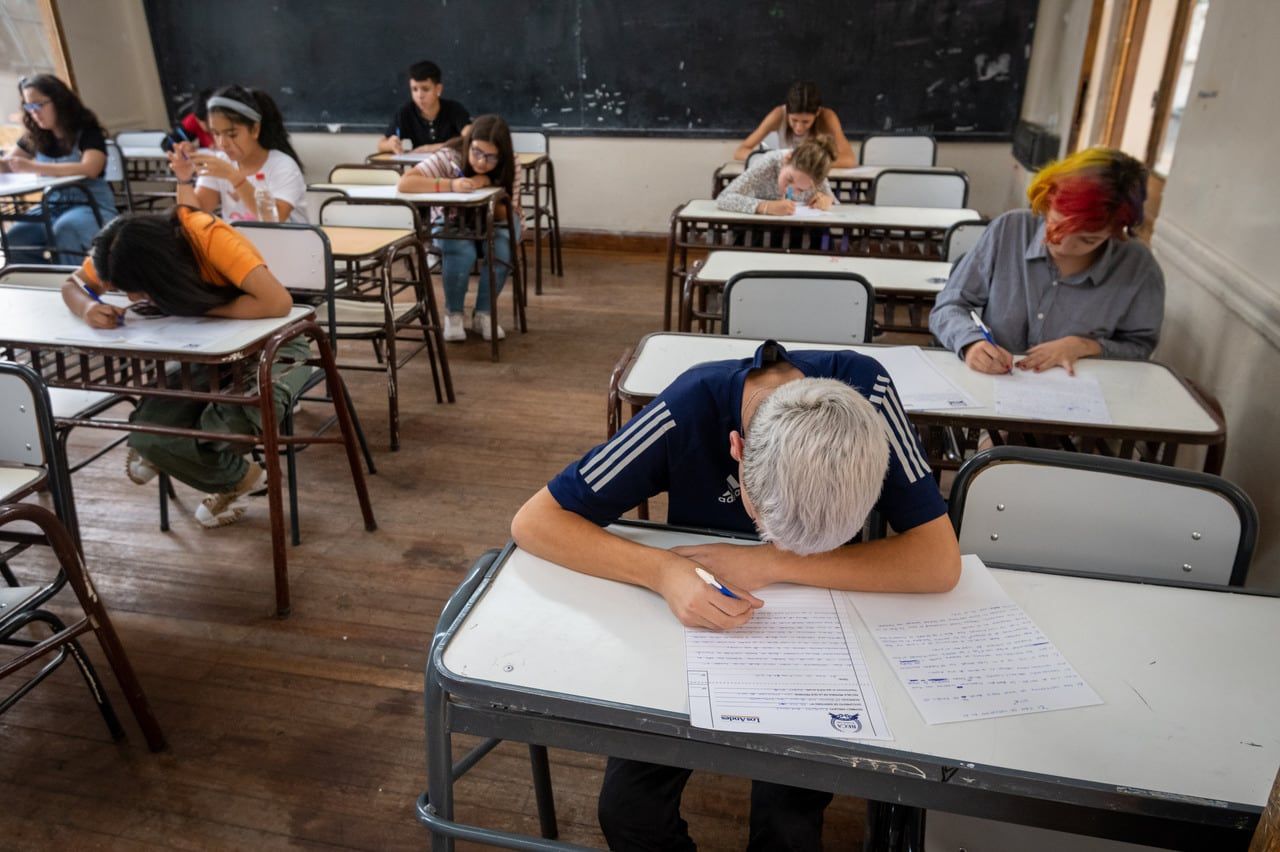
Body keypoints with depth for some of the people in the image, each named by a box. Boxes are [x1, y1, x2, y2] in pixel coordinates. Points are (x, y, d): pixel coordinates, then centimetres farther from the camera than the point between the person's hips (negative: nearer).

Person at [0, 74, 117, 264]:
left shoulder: (88, 132, -8)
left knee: (65, 229, -37)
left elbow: (89, 169, -26)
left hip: (91, 206, -5)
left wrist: (33, 167, -29)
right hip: (52, 206, 6)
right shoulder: (34, 137, 10)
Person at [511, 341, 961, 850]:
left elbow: (939, 563, -28)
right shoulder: (687, 411, -29)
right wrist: (664, 571, -41)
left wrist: (770, 562, -33)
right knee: (628, 807, -13)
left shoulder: (866, 391, -26)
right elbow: (533, 521, -26)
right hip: (695, 622, 0)